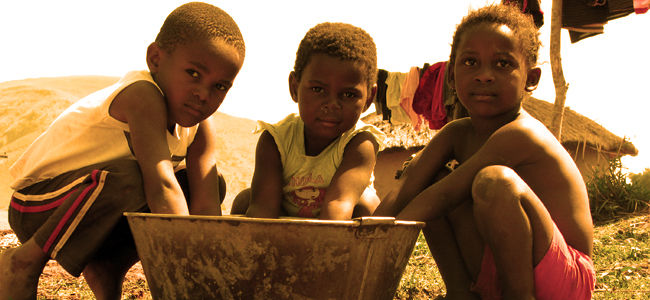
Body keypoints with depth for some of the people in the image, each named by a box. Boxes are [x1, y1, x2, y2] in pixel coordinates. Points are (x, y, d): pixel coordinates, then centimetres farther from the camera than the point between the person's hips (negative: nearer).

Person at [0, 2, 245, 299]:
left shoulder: (201, 128, -5)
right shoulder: (143, 96, -28)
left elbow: (206, 207, -14)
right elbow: (161, 187, -39)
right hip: (39, 205, -7)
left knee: (212, 184, -1)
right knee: (129, 178, -37)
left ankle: (107, 264, 2)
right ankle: (27, 256, -16)